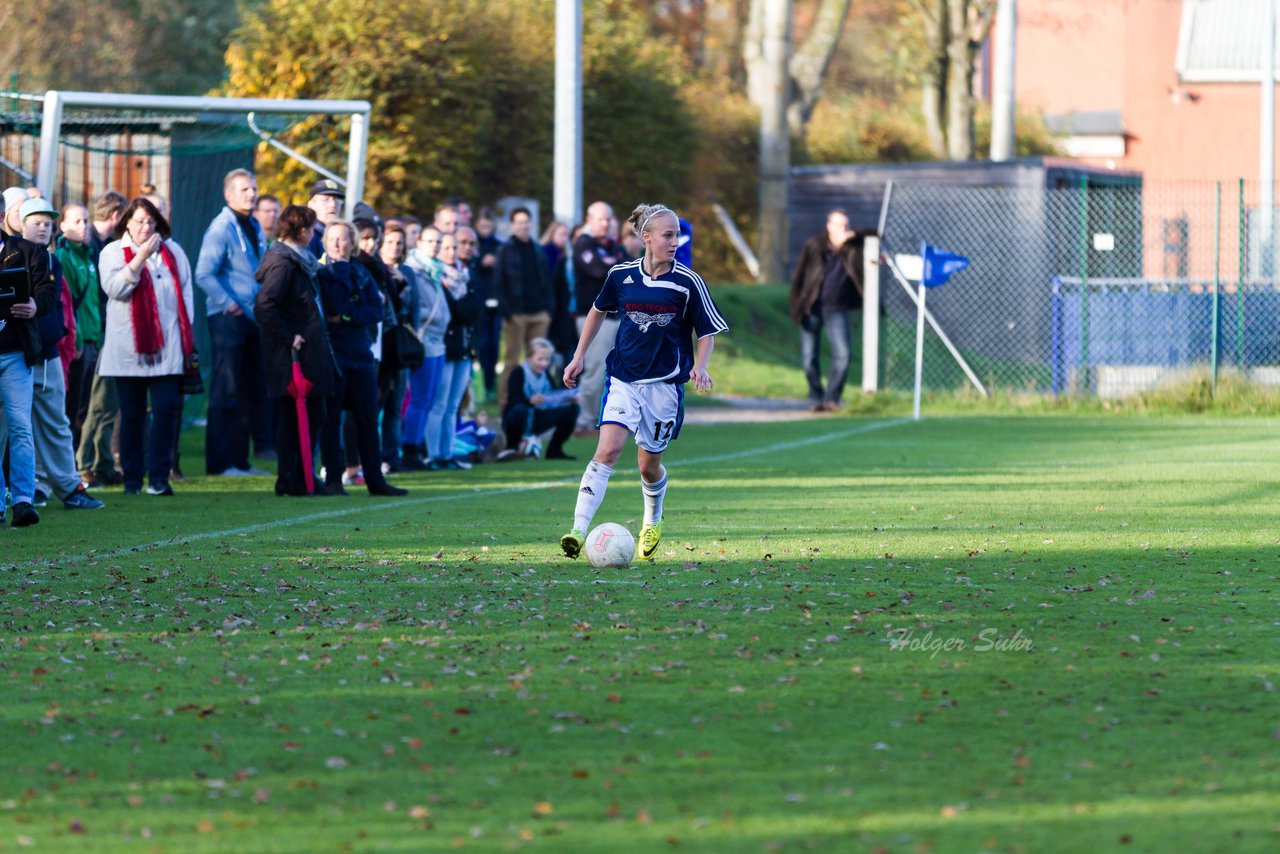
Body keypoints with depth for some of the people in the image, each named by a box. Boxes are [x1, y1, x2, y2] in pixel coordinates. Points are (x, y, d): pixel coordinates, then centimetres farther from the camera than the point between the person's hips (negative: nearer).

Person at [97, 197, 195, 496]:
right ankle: (132, 480, 8)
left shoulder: (172, 252, 14)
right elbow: (115, 288, -12)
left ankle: (159, 478, -6)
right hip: (128, 347, -2)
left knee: (166, 409, -7)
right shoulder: (113, 253, 4)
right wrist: (140, 258, -18)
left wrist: (186, 331, 6)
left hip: (167, 347, 2)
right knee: (132, 415, 3)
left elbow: (186, 290, 15)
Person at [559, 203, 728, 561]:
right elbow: (598, 310, 18)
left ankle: (652, 521, 41)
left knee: (649, 465, 10)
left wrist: (699, 367, -16)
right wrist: (579, 357, 17)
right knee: (607, 451, -18)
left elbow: (707, 332, 2)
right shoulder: (621, 275, -1)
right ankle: (578, 531, -24)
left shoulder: (688, 283, -6)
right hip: (623, 380, 0)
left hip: (665, 384, 0)